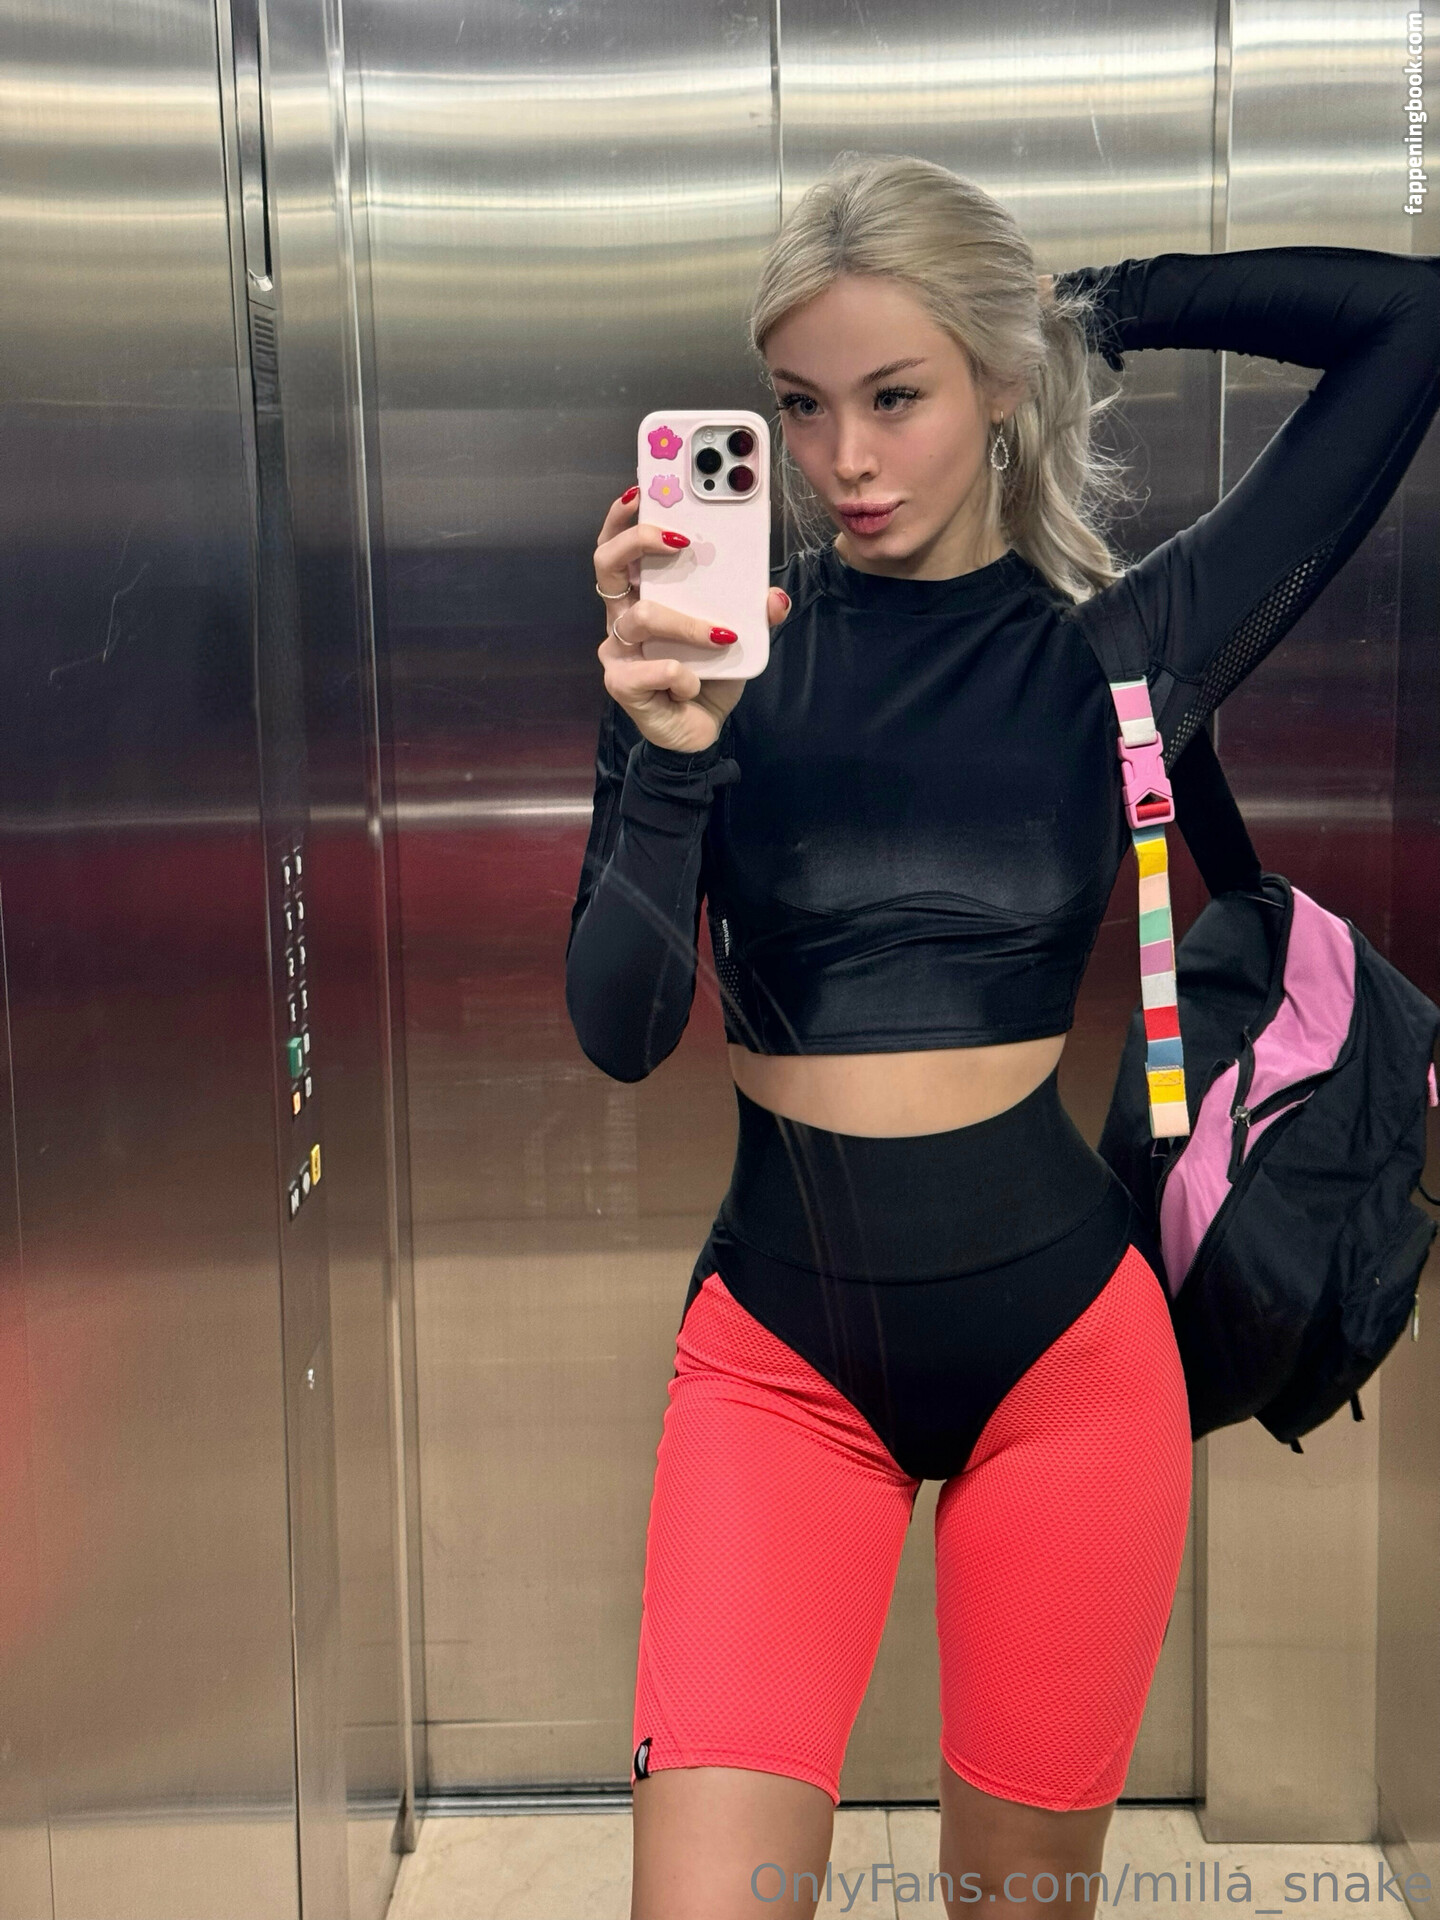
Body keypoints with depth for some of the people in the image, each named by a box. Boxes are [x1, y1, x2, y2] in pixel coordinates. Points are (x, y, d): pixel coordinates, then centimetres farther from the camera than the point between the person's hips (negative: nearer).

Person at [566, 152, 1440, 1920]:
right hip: (779, 1351, 0)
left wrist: (1105, 306, 4)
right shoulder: (717, 643, -1)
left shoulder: (1115, 652, -1)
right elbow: (620, 1028, -9)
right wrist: (671, 754, -24)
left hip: (1060, 1345, 1)